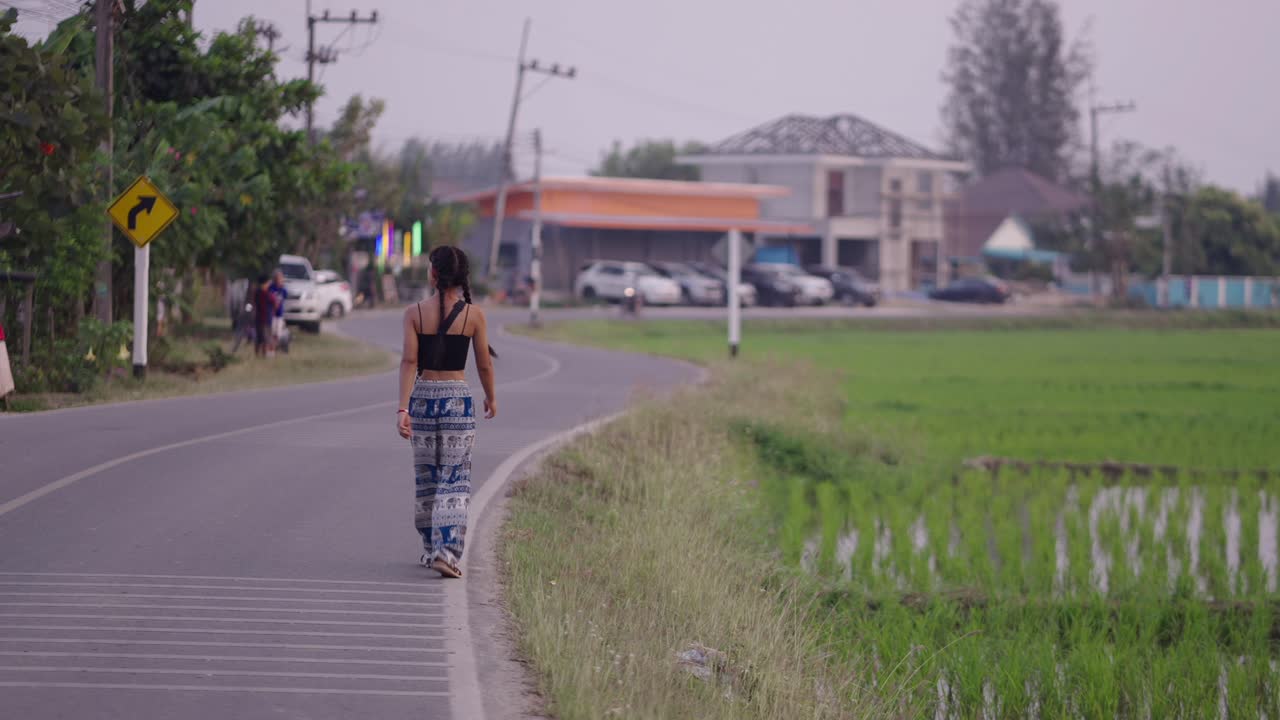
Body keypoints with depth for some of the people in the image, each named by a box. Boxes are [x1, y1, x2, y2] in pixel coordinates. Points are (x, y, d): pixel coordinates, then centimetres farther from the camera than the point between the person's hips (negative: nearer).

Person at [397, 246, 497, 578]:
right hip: (458, 399, -1)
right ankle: (447, 551, -14)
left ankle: (431, 548, 27)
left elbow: (409, 361, -10)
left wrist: (402, 408, -14)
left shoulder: (415, 313, -4)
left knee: (425, 476, 16)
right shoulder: (474, 316, -5)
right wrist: (491, 397, 20)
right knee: (454, 479, 1)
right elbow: (484, 365, 2)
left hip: (422, 397, 2)